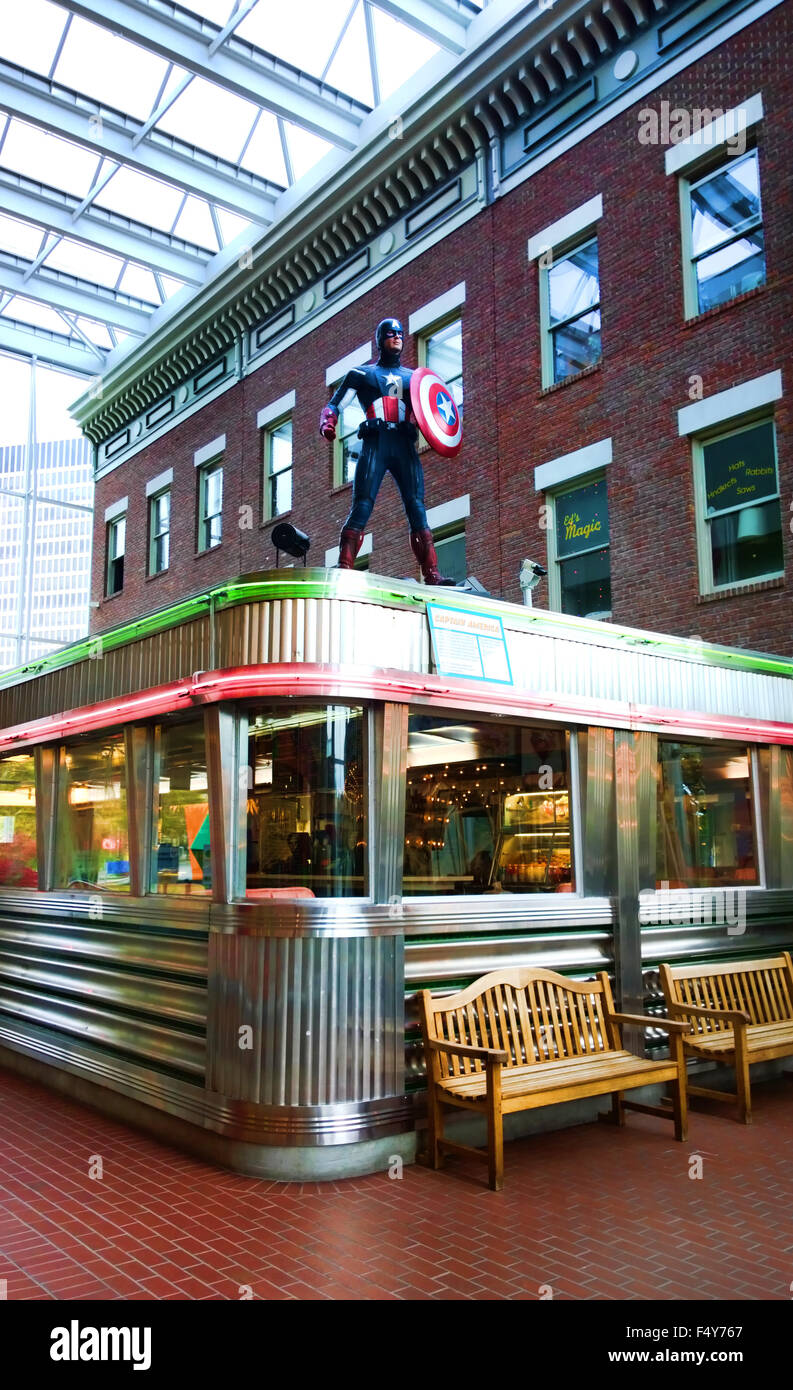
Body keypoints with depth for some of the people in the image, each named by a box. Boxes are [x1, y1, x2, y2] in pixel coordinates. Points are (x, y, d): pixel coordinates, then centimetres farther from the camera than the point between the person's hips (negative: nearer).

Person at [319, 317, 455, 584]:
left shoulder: (413, 377, 26)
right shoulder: (362, 374, 17)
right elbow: (334, 405, 11)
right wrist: (327, 424, -11)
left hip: (405, 445, 3)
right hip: (376, 443, -2)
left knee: (417, 508, -7)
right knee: (361, 507, -13)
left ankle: (431, 575, -11)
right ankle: (344, 569, -17)